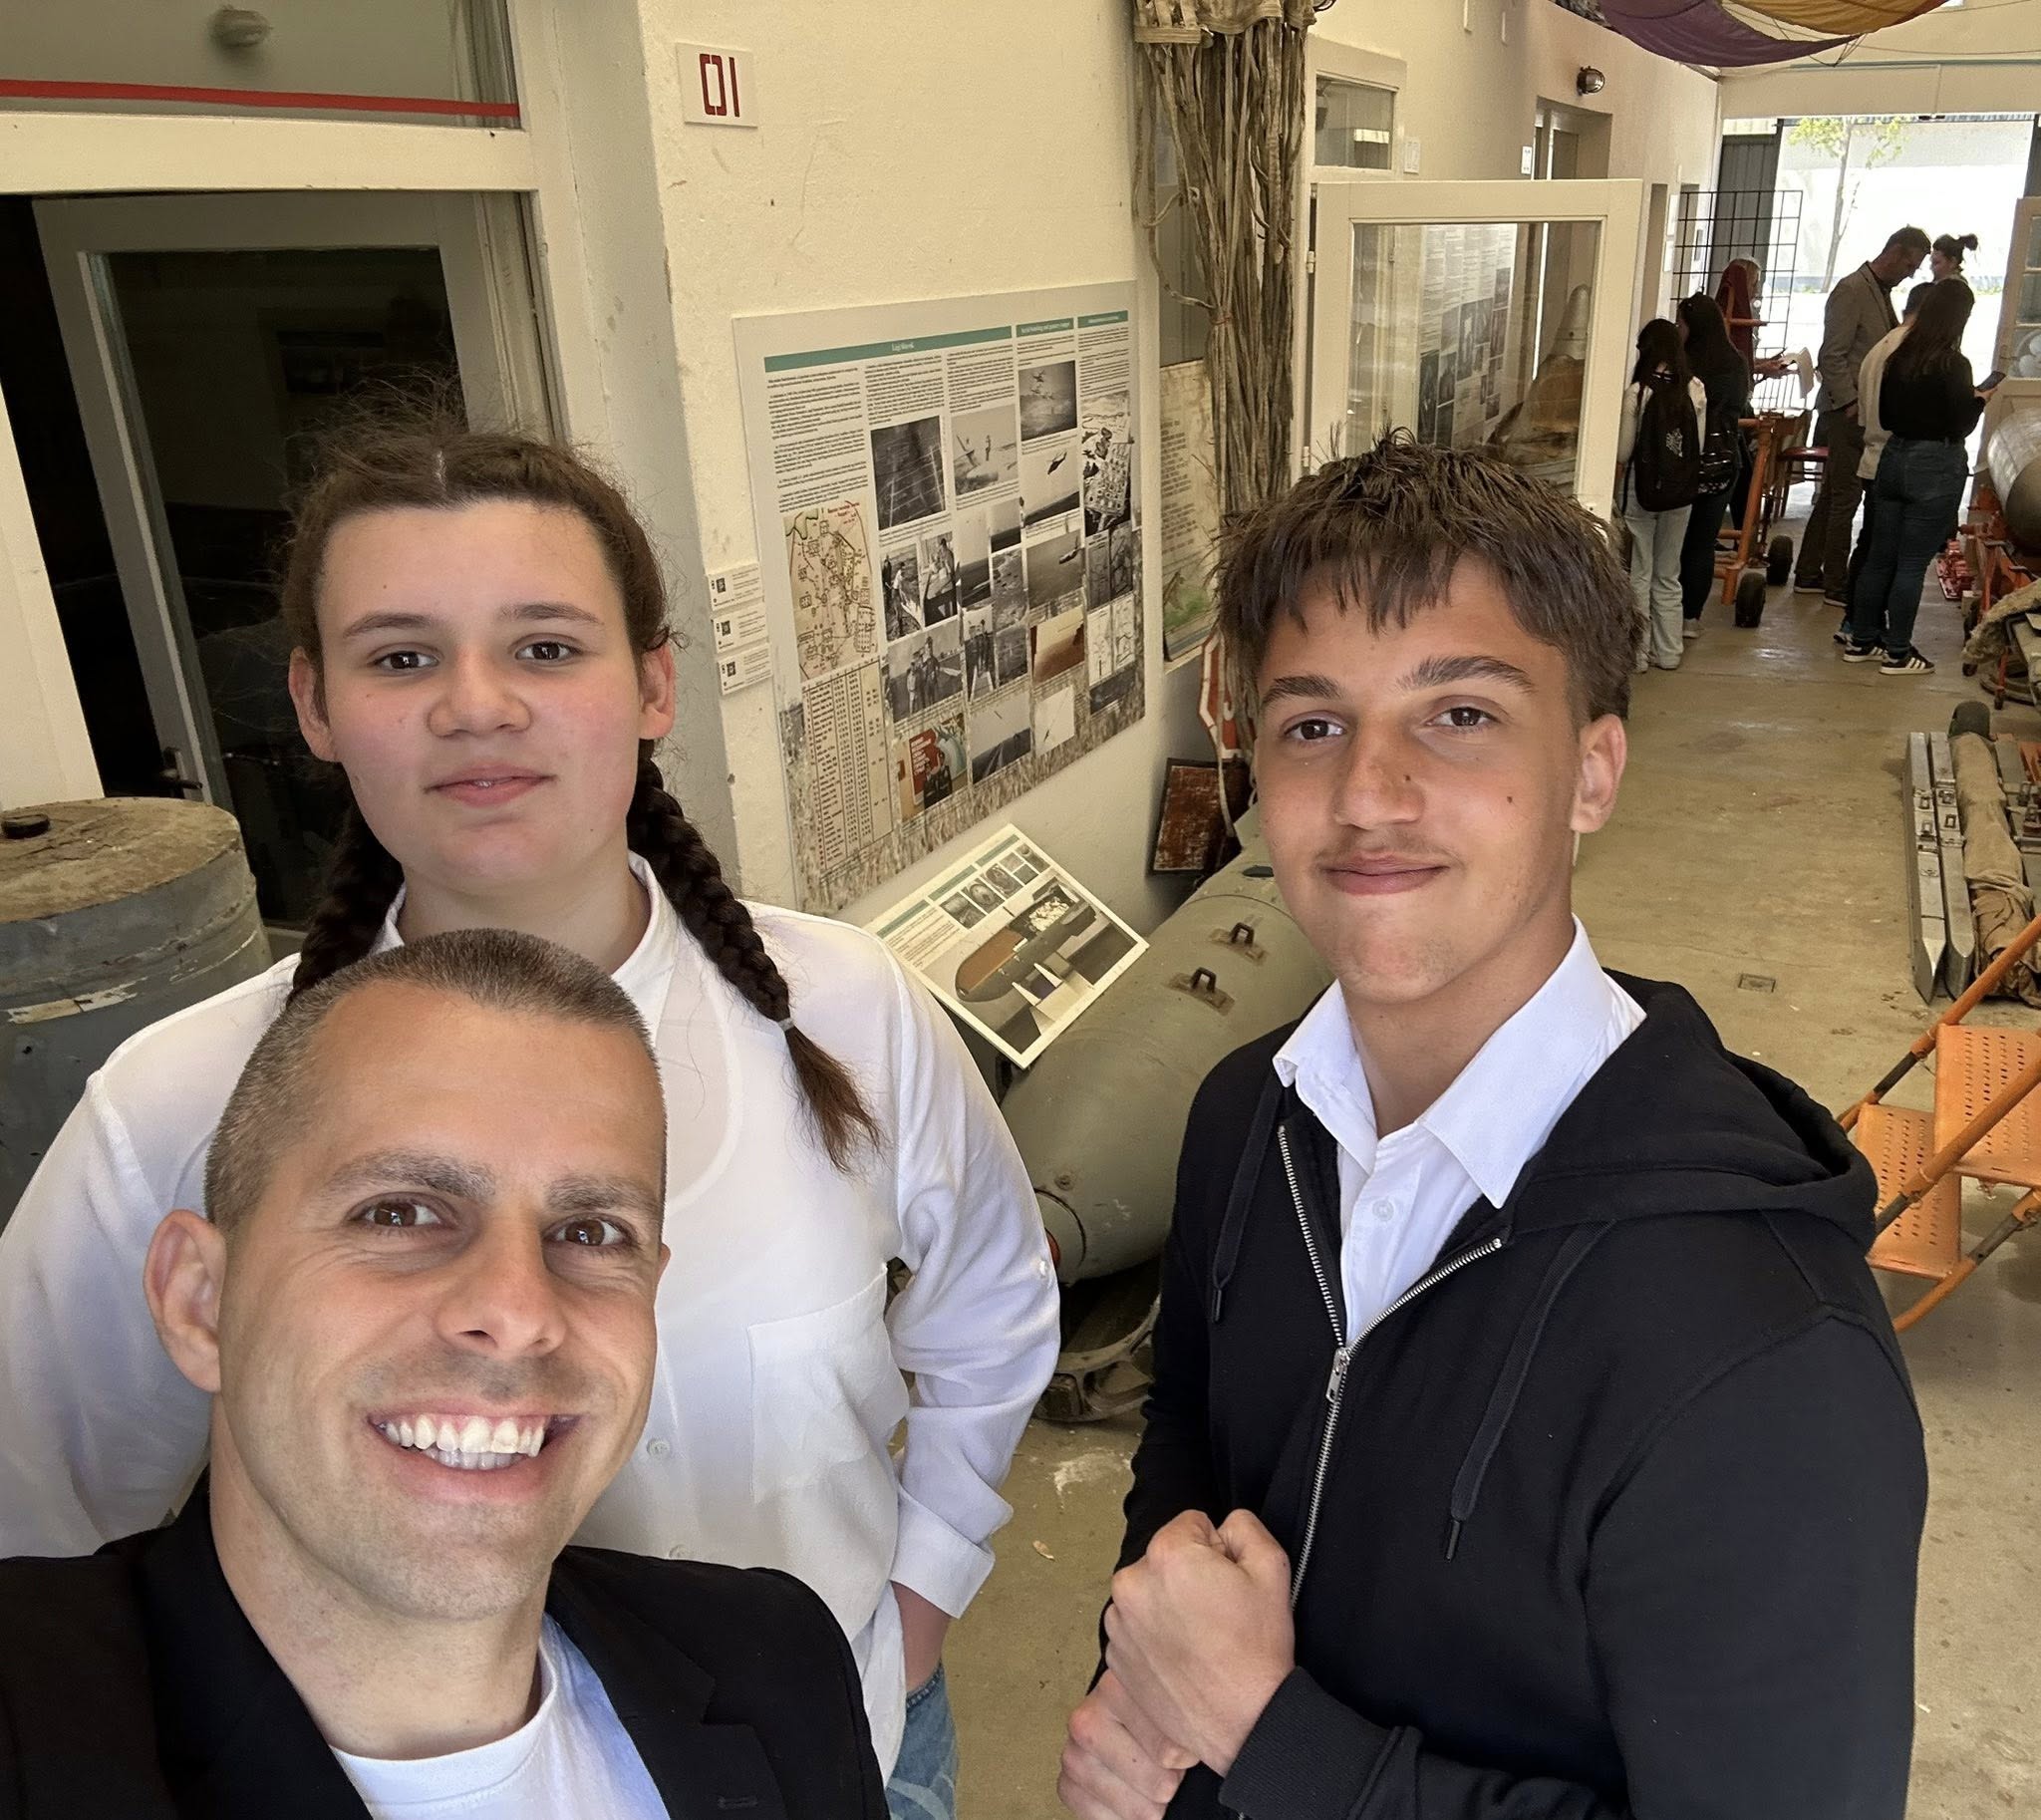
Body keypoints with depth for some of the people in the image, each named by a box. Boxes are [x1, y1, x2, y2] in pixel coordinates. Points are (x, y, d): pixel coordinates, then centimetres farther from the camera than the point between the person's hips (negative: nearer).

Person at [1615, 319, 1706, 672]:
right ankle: (1668, 652, 22)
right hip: (1680, 494, 4)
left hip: (1640, 490, -4)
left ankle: (1637, 651, 10)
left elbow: (1622, 453, -11)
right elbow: (1699, 446, 4)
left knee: (1638, 574, 7)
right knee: (1668, 576, 15)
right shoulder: (1696, 391, -3)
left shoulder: (1637, 393, -14)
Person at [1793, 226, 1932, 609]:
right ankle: (1836, 584, 0)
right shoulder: (1852, 290, -11)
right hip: (1849, 412, -9)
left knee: (1832, 495, 12)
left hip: (1867, 411, 9)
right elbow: (1832, 357, -16)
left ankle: (1808, 575, 18)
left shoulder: (1882, 292, 17)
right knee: (1846, 496, -6)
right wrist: (1850, 404, -19)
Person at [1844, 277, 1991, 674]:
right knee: (1912, 565, 0)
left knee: (1878, 558, 13)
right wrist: (1977, 401, 5)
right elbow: (1960, 427, -13)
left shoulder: (1899, 356, 3)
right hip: (1936, 467, -6)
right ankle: (1897, 653, 7)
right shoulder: (1953, 365, -15)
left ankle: (1861, 641, 20)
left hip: (1894, 459, 6)